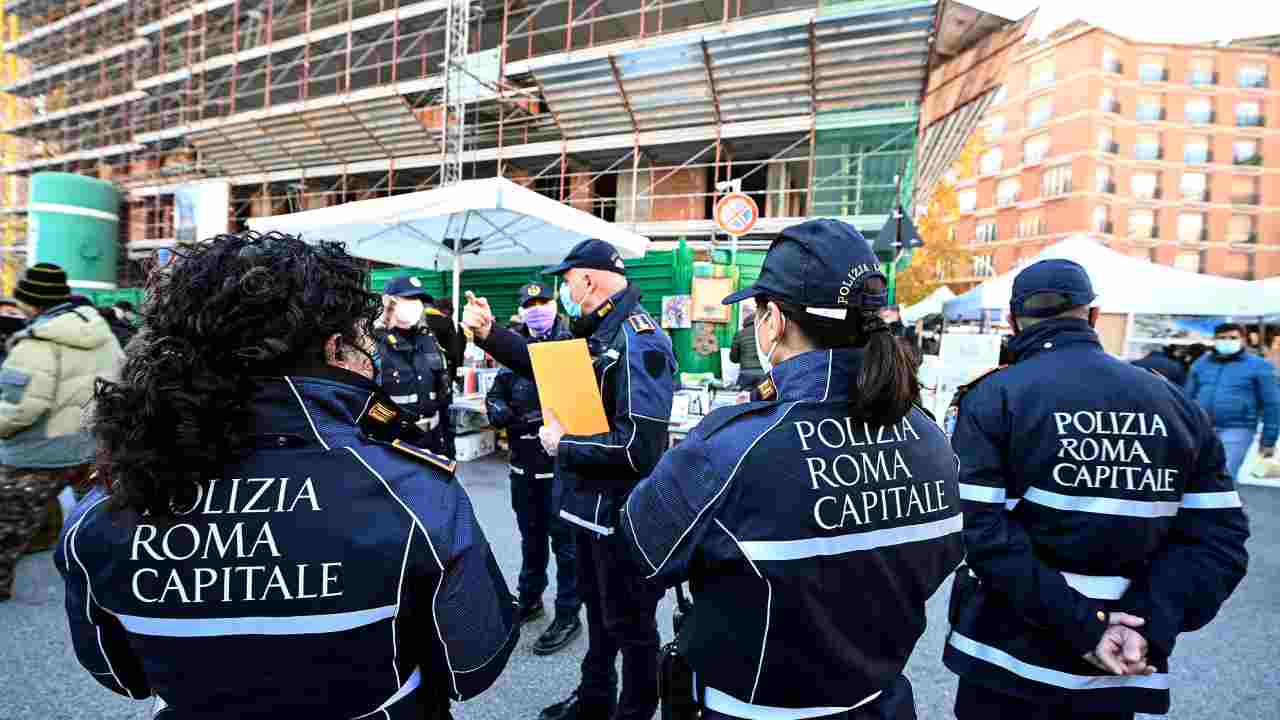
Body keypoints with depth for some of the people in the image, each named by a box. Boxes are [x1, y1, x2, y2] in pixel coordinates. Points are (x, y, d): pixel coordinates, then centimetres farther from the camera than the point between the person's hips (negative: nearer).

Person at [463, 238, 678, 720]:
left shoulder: (636, 341, -24)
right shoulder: (595, 333, 6)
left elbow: (638, 447, -32)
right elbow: (546, 365, 22)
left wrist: (563, 444, -19)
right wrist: (488, 333, 9)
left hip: (623, 513, -10)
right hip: (591, 503, 10)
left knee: (630, 621, 10)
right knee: (598, 608, 25)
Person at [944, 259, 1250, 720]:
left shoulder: (993, 397, -12)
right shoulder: (1176, 402, 4)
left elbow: (979, 527, -21)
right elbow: (1218, 535, 0)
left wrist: (1082, 623, -15)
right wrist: (1149, 625, -8)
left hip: (1008, 656, -3)